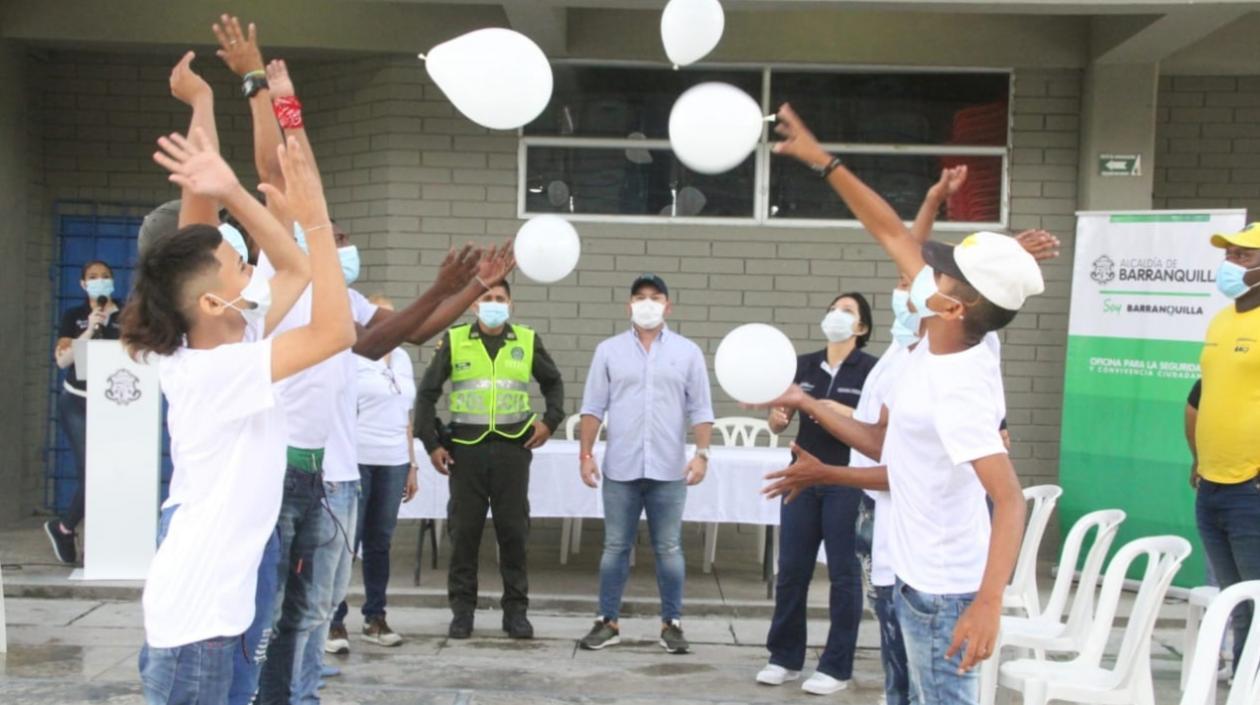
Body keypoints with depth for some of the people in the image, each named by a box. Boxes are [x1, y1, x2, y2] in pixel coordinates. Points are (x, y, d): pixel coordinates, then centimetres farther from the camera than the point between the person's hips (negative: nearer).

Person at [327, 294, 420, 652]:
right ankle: (334, 622, 3)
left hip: (394, 463, 6)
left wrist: (411, 465, 16)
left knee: (380, 543, 9)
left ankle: (375, 618, 17)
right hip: (355, 460, -5)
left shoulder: (403, 357, 15)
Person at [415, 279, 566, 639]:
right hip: (466, 448, 0)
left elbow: (553, 382, 19)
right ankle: (462, 609, 13)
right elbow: (427, 392, 7)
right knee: (464, 531, 4)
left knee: (513, 530, 3)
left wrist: (550, 420, 5)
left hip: (513, 447, 0)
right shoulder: (454, 340, 3)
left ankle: (516, 609, 13)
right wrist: (431, 443, 1)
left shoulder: (528, 340, 6)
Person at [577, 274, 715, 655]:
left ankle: (672, 623, 14)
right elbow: (593, 406, 5)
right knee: (615, 548, 7)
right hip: (620, 468, 1)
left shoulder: (688, 352, 5)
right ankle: (607, 622, 15)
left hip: (669, 469, 0)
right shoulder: (609, 350, 5)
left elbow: (700, 409, 3)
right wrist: (586, 453, 0)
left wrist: (702, 453, -6)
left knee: (669, 550, 5)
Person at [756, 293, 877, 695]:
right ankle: (784, 658, 20)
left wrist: (836, 410, -22)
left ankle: (836, 668, 12)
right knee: (791, 569, 8)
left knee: (843, 573, 2)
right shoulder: (804, 366, 9)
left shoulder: (872, 369, -3)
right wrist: (777, 415, -14)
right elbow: (778, 425, 9)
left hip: (848, 483, -4)